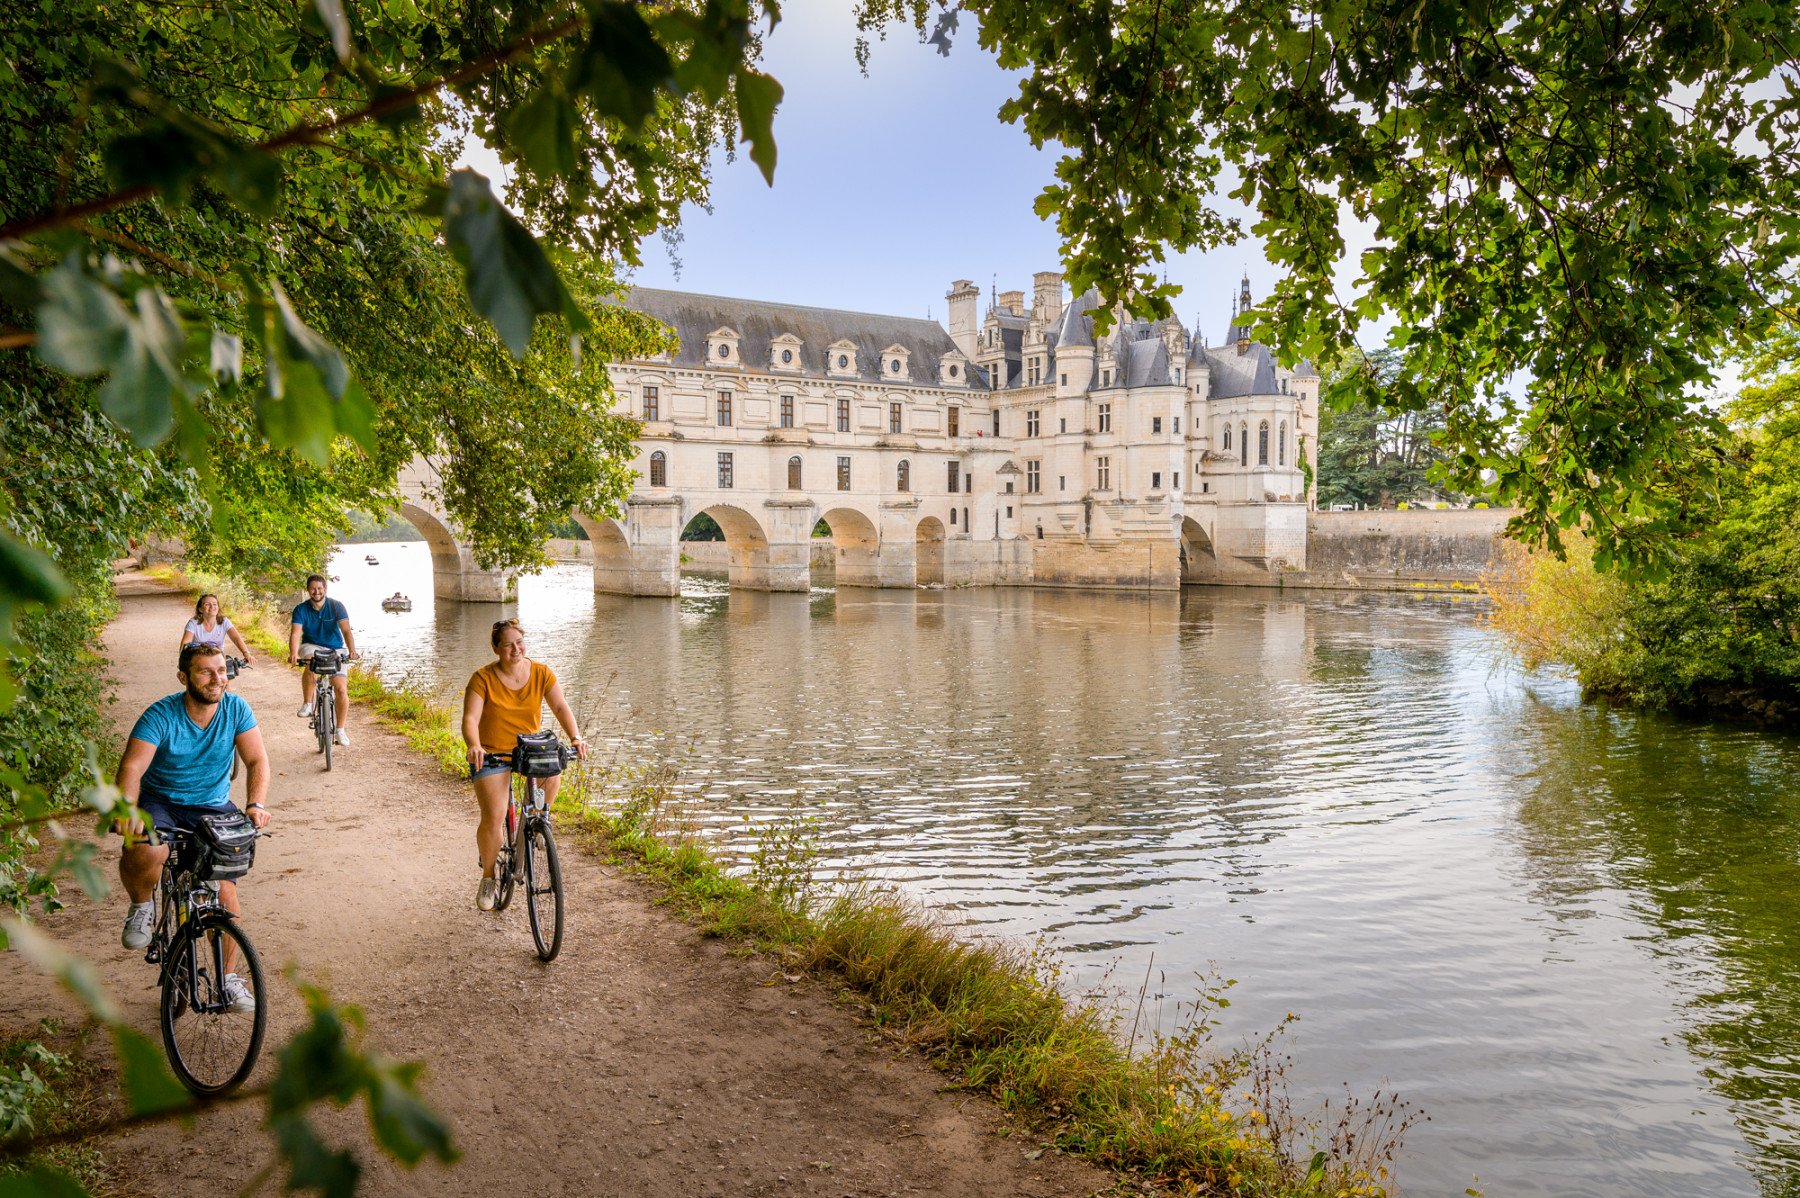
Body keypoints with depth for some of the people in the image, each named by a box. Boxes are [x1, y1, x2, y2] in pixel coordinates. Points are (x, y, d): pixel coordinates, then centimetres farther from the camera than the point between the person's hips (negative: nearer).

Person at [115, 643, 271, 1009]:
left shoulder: (236, 709, -9)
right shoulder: (161, 715, -17)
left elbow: (257, 760, -13)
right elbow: (132, 767, -26)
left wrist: (256, 805, -31)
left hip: (212, 807, 2)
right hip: (160, 803, -2)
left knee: (225, 891, -9)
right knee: (144, 853, -36)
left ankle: (228, 977, 10)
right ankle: (142, 904, 0)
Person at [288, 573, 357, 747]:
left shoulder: (336, 606, -10)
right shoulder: (301, 610, -8)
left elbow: (346, 630, -20)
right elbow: (295, 634, -20)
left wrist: (352, 651, -38)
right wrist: (293, 654, -39)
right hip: (311, 646, 0)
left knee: (342, 689, -13)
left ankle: (339, 729, 4)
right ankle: (307, 704, -21)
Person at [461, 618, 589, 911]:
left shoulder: (541, 673, -6)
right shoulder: (483, 678, -13)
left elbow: (560, 706, -13)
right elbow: (470, 718, -21)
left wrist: (575, 737, -30)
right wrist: (473, 746, -42)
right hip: (491, 754, -2)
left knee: (552, 772, -30)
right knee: (493, 819, -14)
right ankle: (488, 878, 10)